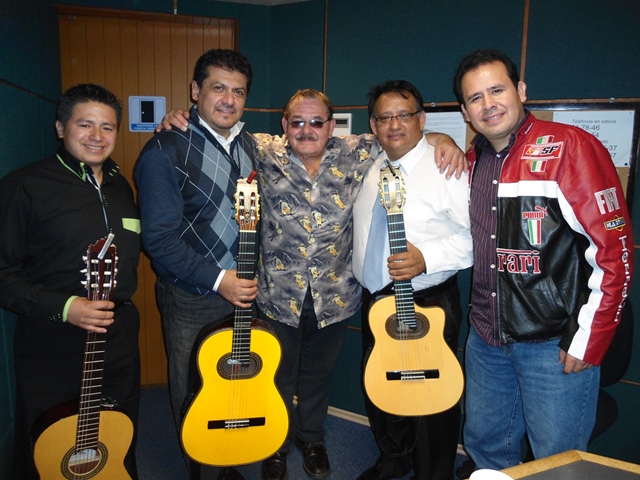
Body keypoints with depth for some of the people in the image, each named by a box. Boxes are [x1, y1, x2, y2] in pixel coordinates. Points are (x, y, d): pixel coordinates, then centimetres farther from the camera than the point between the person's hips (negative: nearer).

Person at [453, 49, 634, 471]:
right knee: (484, 448, 20)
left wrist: (588, 342, -14)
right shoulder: (472, 161, 7)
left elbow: (615, 250, -14)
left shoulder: (569, 147, -12)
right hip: (486, 340, 6)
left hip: (554, 343, -5)